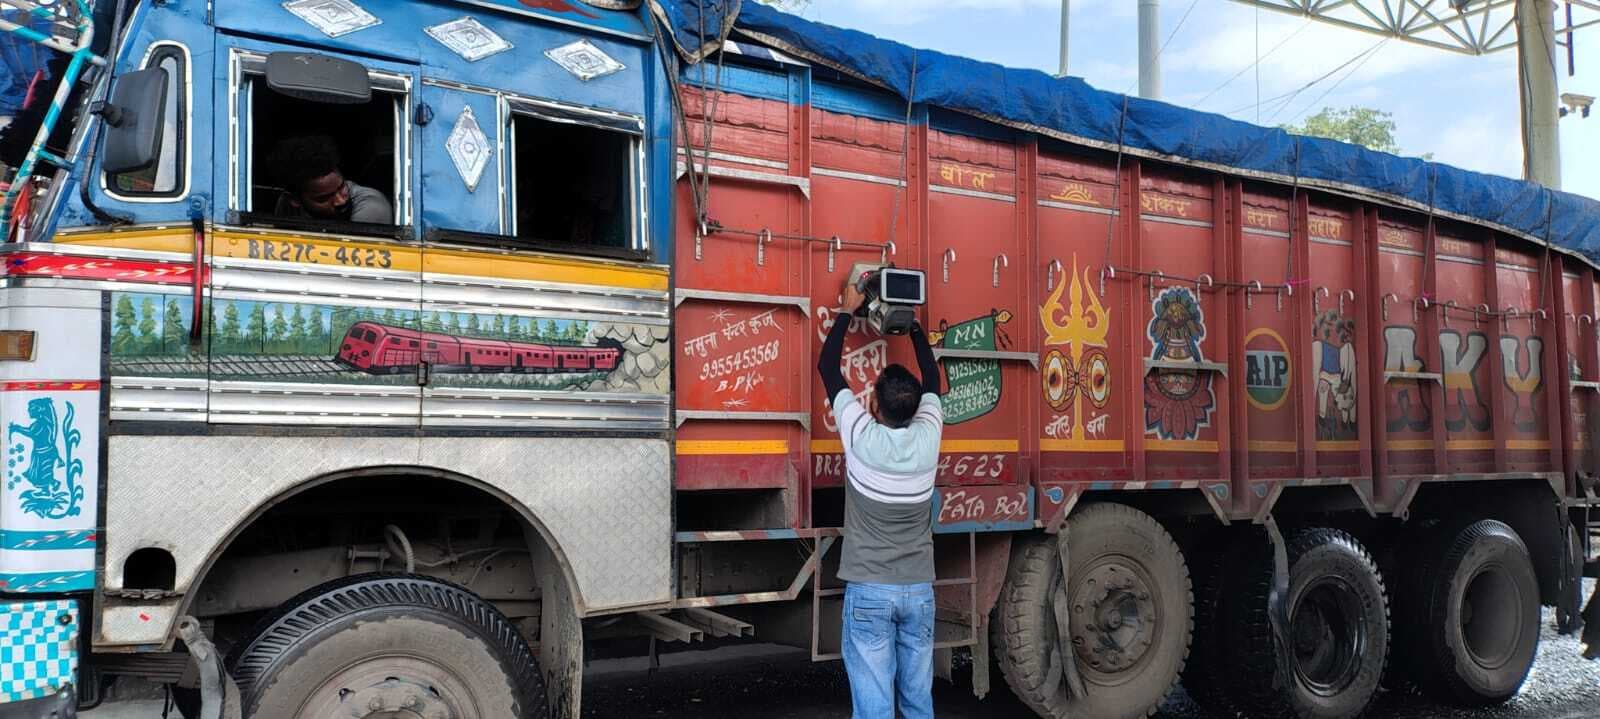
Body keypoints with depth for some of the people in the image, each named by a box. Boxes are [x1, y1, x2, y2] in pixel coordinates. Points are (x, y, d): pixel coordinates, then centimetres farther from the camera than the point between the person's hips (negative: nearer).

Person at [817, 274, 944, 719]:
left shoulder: (861, 436, -13)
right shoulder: (927, 437, -5)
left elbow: (828, 367, 0)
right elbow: (932, 377, 14)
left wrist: (849, 311, 12)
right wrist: (912, 321, 24)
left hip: (869, 591, -3)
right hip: (918, 590, 3)